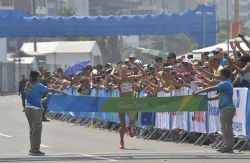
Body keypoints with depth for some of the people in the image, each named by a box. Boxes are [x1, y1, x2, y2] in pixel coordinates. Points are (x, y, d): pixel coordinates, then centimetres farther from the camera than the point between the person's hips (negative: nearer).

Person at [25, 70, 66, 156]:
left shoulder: (28, 85, 11)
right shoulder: (38, 86, -10)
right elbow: (50, 90, -6)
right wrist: (60, 92, 5)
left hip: (27, 108, 8)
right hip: (35, 109, -8)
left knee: (32, 129, 15)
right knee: (37, 129, -3)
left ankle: (32, 149, 19)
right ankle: (35, 149, -4)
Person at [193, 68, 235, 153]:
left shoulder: (224, 84, -15)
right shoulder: (227, 84, 18)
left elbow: (211, 89, -17)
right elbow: (220, 95, 26)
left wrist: (199, 92, -10)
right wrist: (210, 98, 19)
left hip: (227, 108, -10)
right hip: (225, 108, 10)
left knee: (227, 128, -8)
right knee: (225, 128, 14)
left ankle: (229, 146, -7)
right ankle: (226, 145, 18)